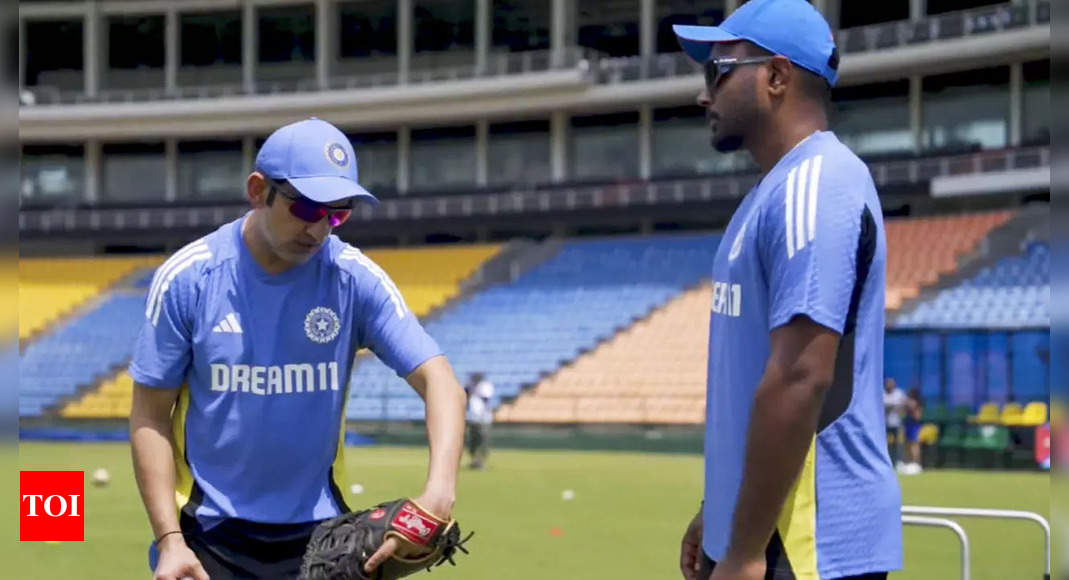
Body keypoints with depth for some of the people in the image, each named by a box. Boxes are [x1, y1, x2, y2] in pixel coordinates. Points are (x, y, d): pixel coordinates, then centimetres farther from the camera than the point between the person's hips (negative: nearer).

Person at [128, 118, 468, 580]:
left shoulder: (356, 278, -6)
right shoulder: (187, 277, -8)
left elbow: (437, 380, -12)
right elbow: (150, 415, -4)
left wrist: (439, 491, -30)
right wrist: (170, 540, -12)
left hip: (320, 534, 1)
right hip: (209, 536, -1)